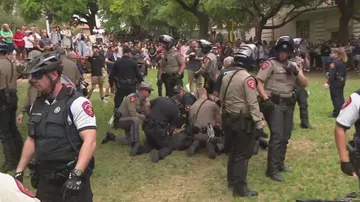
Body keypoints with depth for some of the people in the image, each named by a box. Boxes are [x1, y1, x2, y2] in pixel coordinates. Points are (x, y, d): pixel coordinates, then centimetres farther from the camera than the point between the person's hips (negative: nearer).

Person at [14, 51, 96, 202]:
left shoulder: (76, 103, -14)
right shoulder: (37, 105, 7)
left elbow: (90, 141, -20)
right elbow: (32, 139, 15)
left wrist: (76, 175, -28)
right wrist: (19, 172, 12)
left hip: (71, 178, -6)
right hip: (44, 179, 6)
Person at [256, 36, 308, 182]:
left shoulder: (294, 65, 13)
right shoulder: (270, 63, -6)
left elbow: (304, 84, 8)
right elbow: (258, 82, -13)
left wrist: (296, 73, -9)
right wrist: (265, 99, -23)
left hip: (289, 104, 7)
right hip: (274, 103, -7)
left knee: (285, 136, 13)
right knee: (277, 136, -12)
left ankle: (280, 164, 28)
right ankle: (272, 170, -7)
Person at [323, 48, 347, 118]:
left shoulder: (334, 62, -17)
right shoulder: (343, 62, 10)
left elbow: (332, 74, -24)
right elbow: (345, 72, 16)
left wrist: (328, 83, -27)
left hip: (335, 82, -9)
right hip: (342, 81, 9)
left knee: (335, 97, -2)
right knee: (340, 97, 15)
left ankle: (337, 113, 1)